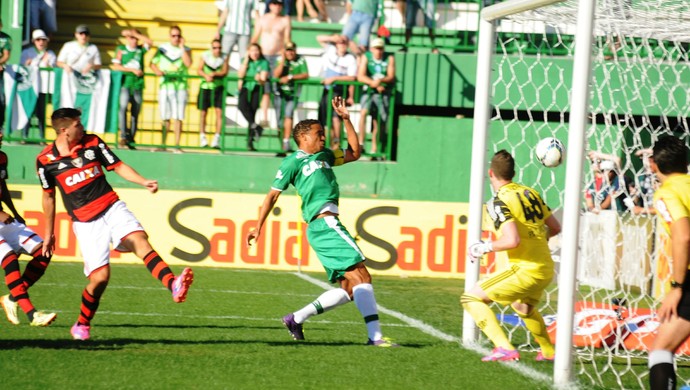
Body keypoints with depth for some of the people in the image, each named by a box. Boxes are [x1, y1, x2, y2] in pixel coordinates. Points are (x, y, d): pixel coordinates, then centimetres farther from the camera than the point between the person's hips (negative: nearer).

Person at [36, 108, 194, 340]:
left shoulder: (92, 143, 4)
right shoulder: (45, 160, 0)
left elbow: (118, 166, 7)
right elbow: (48, 196, 12)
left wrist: (144, 182, -10)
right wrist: (49, 232, 17)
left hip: (112, 208, 2)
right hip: (85, 222, -2)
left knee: (139, 241, -26)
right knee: (100, 277, -10)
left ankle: (174, 286, -48)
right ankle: (82, 325, 15)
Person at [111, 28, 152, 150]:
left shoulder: (140, 50, 12)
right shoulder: (121, 49, 7)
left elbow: (150, 42, -6)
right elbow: (116, 66, 1)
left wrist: (135, 33, -4)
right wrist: (132, 70, -8)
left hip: (137, 85, 3)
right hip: (125, 84, -3)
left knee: (135, 114, 3)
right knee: (123, 106, -24)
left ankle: (131, 140, 10)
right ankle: (123, 136, -24)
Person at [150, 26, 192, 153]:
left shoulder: (186, 50, 7)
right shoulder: (162, 48, 10)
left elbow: (188, 63, -10)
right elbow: (153, 63, 14)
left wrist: (182, 47, -7)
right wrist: (157, 71, -7)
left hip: (180, 86, -1)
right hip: (165, 85, 1)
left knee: (178, 117, -6)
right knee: (165, 117, 3)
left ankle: (177, 145, -5)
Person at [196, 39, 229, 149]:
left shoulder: (224, 57, -2)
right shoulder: (205, 55, -2)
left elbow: (224, 71, -10)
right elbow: (199, 70, -3)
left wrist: (214, 74, -26)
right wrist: (206, 75, -22)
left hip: (218, 87, -1)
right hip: (205, 86, 1)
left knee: (219, 112, -11)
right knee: (203, 112, 6)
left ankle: (217, 138, -10)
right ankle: (202, 137, 15)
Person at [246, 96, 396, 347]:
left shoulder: (324, 156, 24)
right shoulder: (293, 162, 3)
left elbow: (354, 153, 28)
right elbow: (273, 195, 3)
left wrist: (346, 119, 22)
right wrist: (258, 227, 1)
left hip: (328, 226, 9)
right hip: (324, 223, -9)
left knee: (348, 288, 7)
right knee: (360, 274, -17)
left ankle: (296, 319, 13)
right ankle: (375, 336, -24)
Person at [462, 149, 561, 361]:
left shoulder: (499, 202, -13)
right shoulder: (530, 193, 9)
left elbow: (512, 240, -26)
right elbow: (555, 227, 15)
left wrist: (485, 247, -10)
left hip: (526, 270, -8)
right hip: (547, 270, 8)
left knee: (471, 298, -4)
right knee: (523, 307, 37)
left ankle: (504, 348, -16)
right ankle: (548, 352, 50)